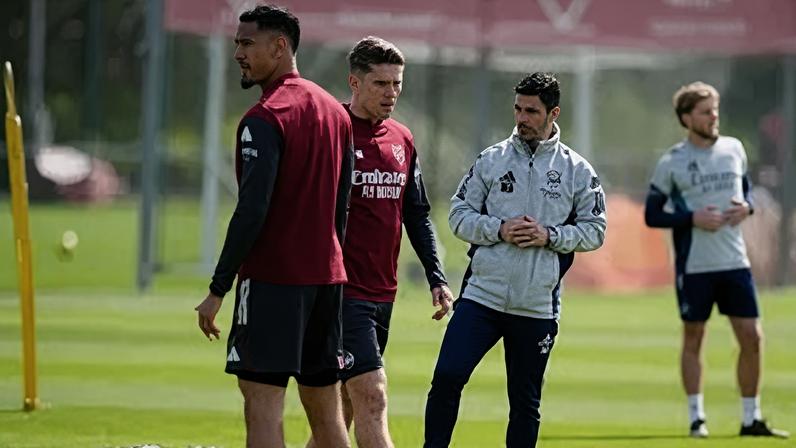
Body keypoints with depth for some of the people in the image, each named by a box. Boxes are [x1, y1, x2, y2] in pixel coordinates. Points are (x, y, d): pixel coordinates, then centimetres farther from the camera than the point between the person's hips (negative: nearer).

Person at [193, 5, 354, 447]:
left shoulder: (264, 119, -13)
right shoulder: (336, 112, 13)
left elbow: (252, 211, -18)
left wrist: (218, 289, -15)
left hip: (272, 278, -8)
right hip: (327, 277, 8)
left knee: (263, 407, -8)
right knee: (327, 412, 12)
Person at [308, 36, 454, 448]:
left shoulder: (402, 140, 13)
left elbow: (418, 216, 21)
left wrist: (436, 278, 13)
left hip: (383, 292, 7)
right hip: (341, 290, -7)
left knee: (344, 404, 10)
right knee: (371, 399, -14)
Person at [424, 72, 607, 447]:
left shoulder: (577, 171, 2)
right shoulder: (491, 160, 5)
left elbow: (594, 230, 4)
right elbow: (459, 215, 5)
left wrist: (549, 235, -12)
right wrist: (499, 230, -12)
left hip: (538, 306, 0)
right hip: (482, 294, 0)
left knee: (526, 403, 7)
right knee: (447, 378, -13)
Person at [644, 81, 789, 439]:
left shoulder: (733, 149, 8)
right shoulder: (671, 162, -4)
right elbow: (651, 215, -2)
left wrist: (746, 207, -1)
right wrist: (692, 218, -15)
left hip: (735, 262, 4)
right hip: (694, 265, -4)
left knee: (752, 338, 0)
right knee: (693, 339, 4)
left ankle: (751, 419, 9)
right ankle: (696, 418, 13)